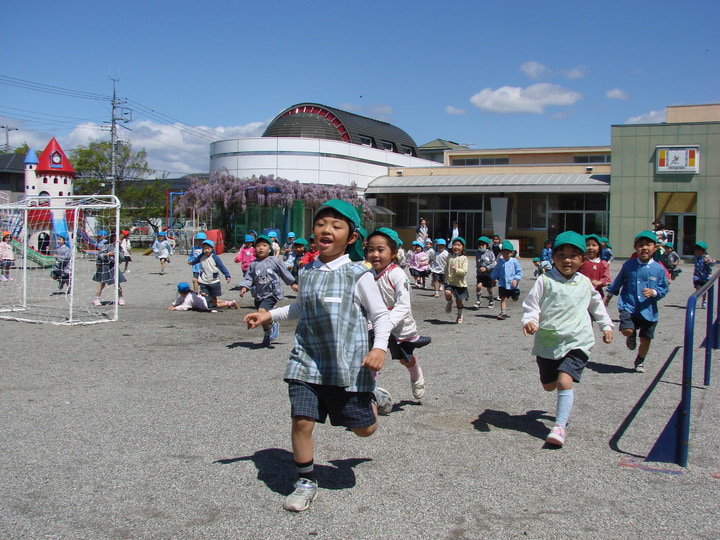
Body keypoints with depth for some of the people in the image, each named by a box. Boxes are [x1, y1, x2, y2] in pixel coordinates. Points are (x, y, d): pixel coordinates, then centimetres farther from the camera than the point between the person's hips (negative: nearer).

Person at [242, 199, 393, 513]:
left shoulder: (357, 274, -7)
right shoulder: (307, 274, 8)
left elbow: (381, 315, -3)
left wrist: (379, 347, -18)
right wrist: (269, 315, 18)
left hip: (349, 365, -3)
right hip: (308, 360, 3)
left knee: (364, 428, 6)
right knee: (302, 421, -6)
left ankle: (370, 398, 42)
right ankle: (305, 482, 17)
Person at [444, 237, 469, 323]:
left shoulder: (464, 258, -8)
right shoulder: (449, 257, 4)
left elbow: (464, 271, -16)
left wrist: (456, 270, -33)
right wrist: (446, 278, 14)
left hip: (460, 283, -2)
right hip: (450, 281, 2)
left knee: (459, 301, 9)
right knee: (447, 293, -27)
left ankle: (460, 315, 35)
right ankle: (449, 303, 9)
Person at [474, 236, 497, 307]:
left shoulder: (490, 253, -9)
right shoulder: (477, 253, 3)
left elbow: (494, 263, -13)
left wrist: (486, 268, -21)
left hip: (489, 274, -2)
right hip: (480, 273, 2)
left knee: (489, 289, 11)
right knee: (478, 286, -19)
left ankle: (491, 301, 36)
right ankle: (478, 301, -7)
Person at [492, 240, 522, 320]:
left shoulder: (514, 261, -6)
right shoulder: (500, 261, 3)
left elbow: (519, 271, -5)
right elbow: (496, 271, 15)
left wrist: (516, 279, -15)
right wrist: (494, 278, 15)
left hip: (513, 284, -1)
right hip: (503, 284, 1)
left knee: (514, 299, 12)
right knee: (503, 298, -6)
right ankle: (503, 313, -3)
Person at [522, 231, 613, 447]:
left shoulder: (585, 283, 7)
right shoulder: (545, 280, -3)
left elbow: (597, 305, 25)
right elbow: (531, 304, -5)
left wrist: (606, 326, 29)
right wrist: (529, 321, -24)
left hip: (576, 342, -1)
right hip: (548, 342, 1)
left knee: (564, 382, -19)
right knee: (548, 385, 15)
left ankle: (559, 427, -15)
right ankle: (565, 404, 50)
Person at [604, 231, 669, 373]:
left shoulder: (659, 269, -2)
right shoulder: (628, 265, 0)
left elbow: (664, 289, 3)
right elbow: (618, 282, 14)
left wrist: (654, 292, -18)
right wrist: (608, 295, 21)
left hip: (648, 310, 1)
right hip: (628, 306, -1)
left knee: (645, 340, 6)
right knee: (627, 330, -22)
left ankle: (640, 361, 34)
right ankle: (631, 337, 17)